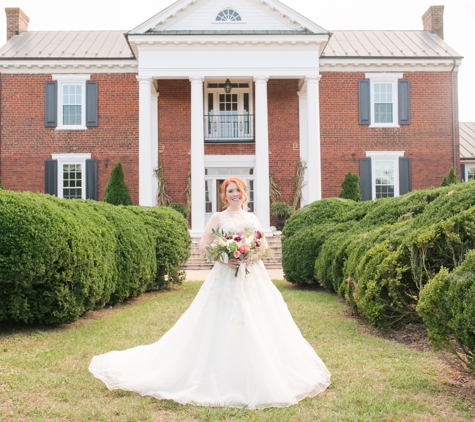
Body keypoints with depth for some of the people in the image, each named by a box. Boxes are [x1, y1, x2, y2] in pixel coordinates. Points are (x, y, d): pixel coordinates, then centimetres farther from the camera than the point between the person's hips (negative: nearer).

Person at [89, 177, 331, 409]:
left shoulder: (252, 218, 13)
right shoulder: (218, 218, 1)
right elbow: (203, 246, -3)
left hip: (254, 277, 4)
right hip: (227, 278, -4)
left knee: (258, 325, 5)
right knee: (225, 327, -5)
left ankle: (263, 378, 19)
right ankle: (227, 380, 7)